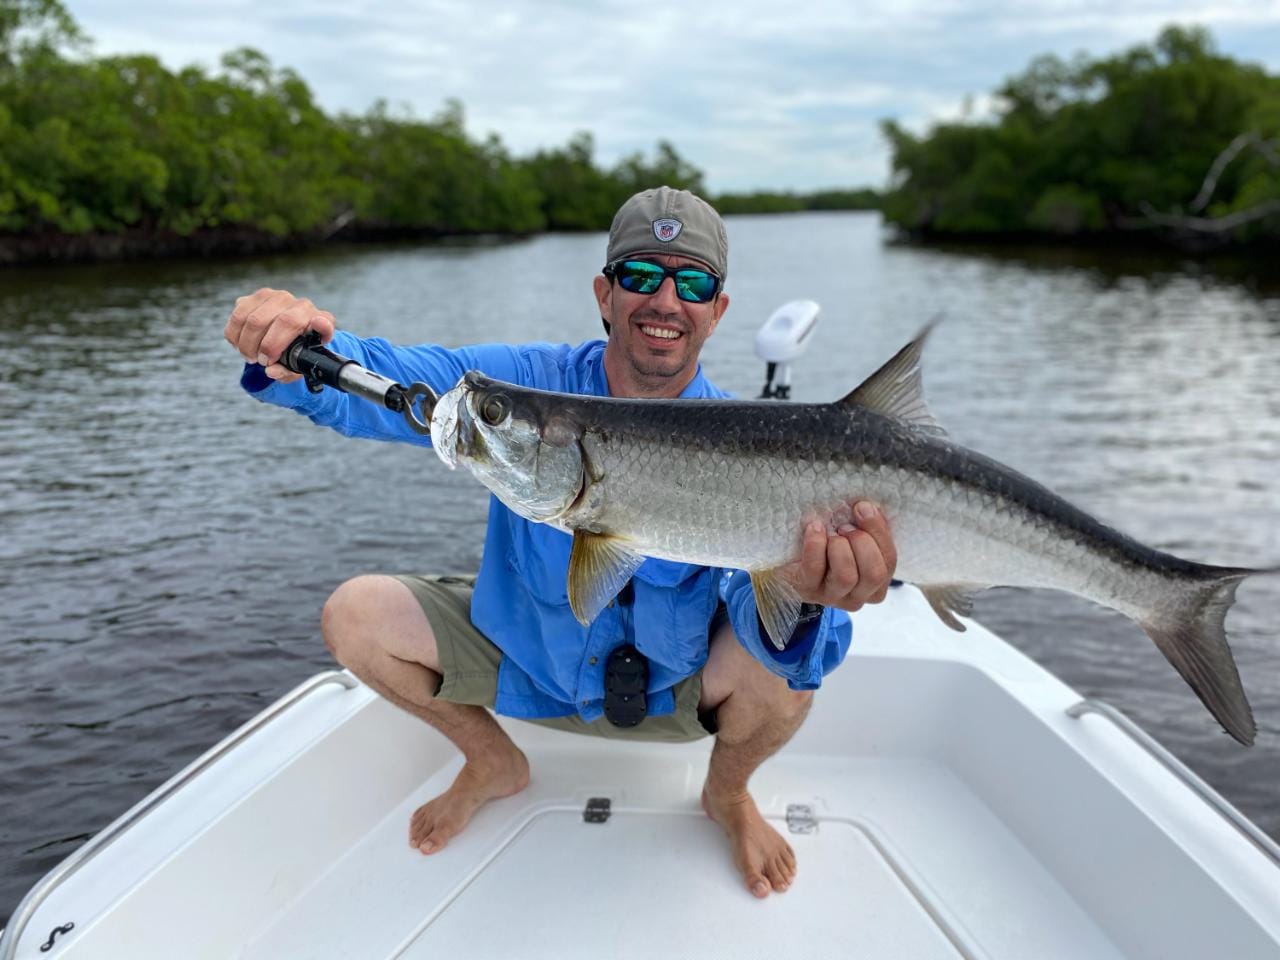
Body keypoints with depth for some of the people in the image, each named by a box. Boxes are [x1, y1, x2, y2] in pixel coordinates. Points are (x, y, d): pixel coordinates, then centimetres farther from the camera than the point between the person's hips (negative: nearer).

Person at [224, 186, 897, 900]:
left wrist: (805, 597, -56)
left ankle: (728, 795, 10)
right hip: (523, 662, 2)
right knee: (355, 614, -13)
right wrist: (298, 351, -46)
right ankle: (493, 763, 16)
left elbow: (760, 603, -31)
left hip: (670, 691, -1)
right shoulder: (530, 383, -15)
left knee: (783, 664, -29)